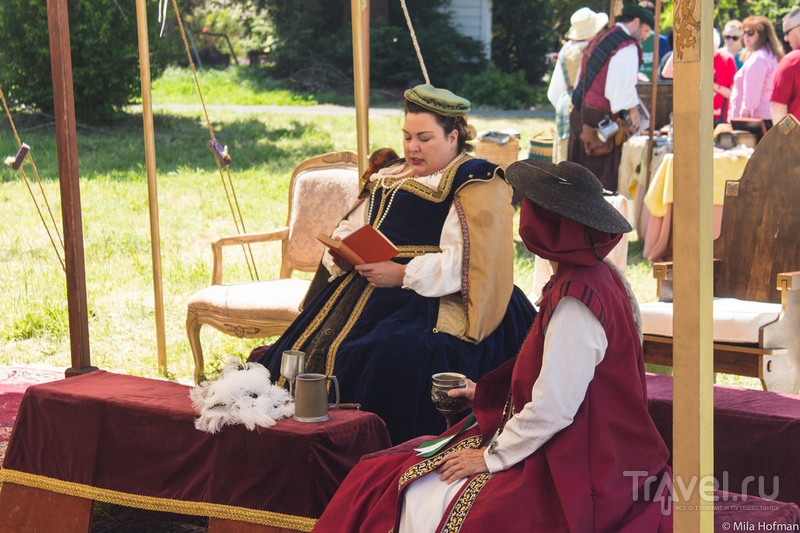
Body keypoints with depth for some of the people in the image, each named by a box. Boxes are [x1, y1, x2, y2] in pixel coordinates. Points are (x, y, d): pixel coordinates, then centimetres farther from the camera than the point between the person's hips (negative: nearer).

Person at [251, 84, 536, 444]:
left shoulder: (475, 186, -3)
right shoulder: (390, 178, 23)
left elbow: (466, 262, -15)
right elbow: (351, 227, 25)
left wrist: (404, 275, -20)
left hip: (436, 302, -7)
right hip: (368, 287, 8)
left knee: (395, 356, -35)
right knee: (310, 344, -13)